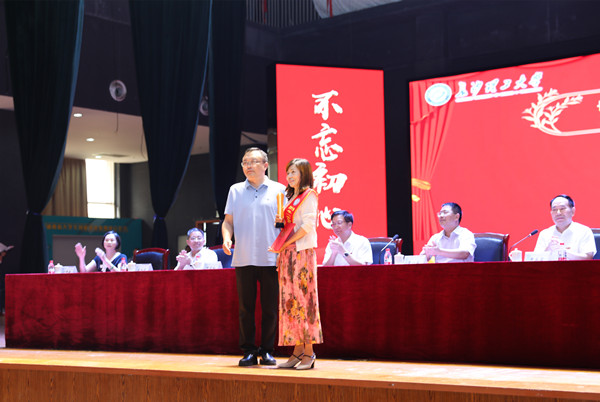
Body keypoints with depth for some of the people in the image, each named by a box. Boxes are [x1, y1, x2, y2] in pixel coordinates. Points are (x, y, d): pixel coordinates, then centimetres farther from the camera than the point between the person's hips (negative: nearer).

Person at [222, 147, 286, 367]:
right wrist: (226, 238, -6)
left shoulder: (279, 190, 7)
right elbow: (228, 220, 14)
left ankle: (267, 351, 11)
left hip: (270, 258, -1)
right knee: (245, 307, 3)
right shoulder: (236, 190, 13)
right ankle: (248, 351, 11)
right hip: (243, 258, 2)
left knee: (270, 308, 1)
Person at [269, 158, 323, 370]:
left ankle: (309, 352, -7)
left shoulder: (308, 195, -3)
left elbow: (307, 225, -13)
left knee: (303, 298, -9)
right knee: (290, 301, 4)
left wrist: (284, 245, -13)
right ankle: (298, 351, 6)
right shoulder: (291, 198, 22)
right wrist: (281, 222, 3)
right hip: (288, 254, 8)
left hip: (302, 251, -8)